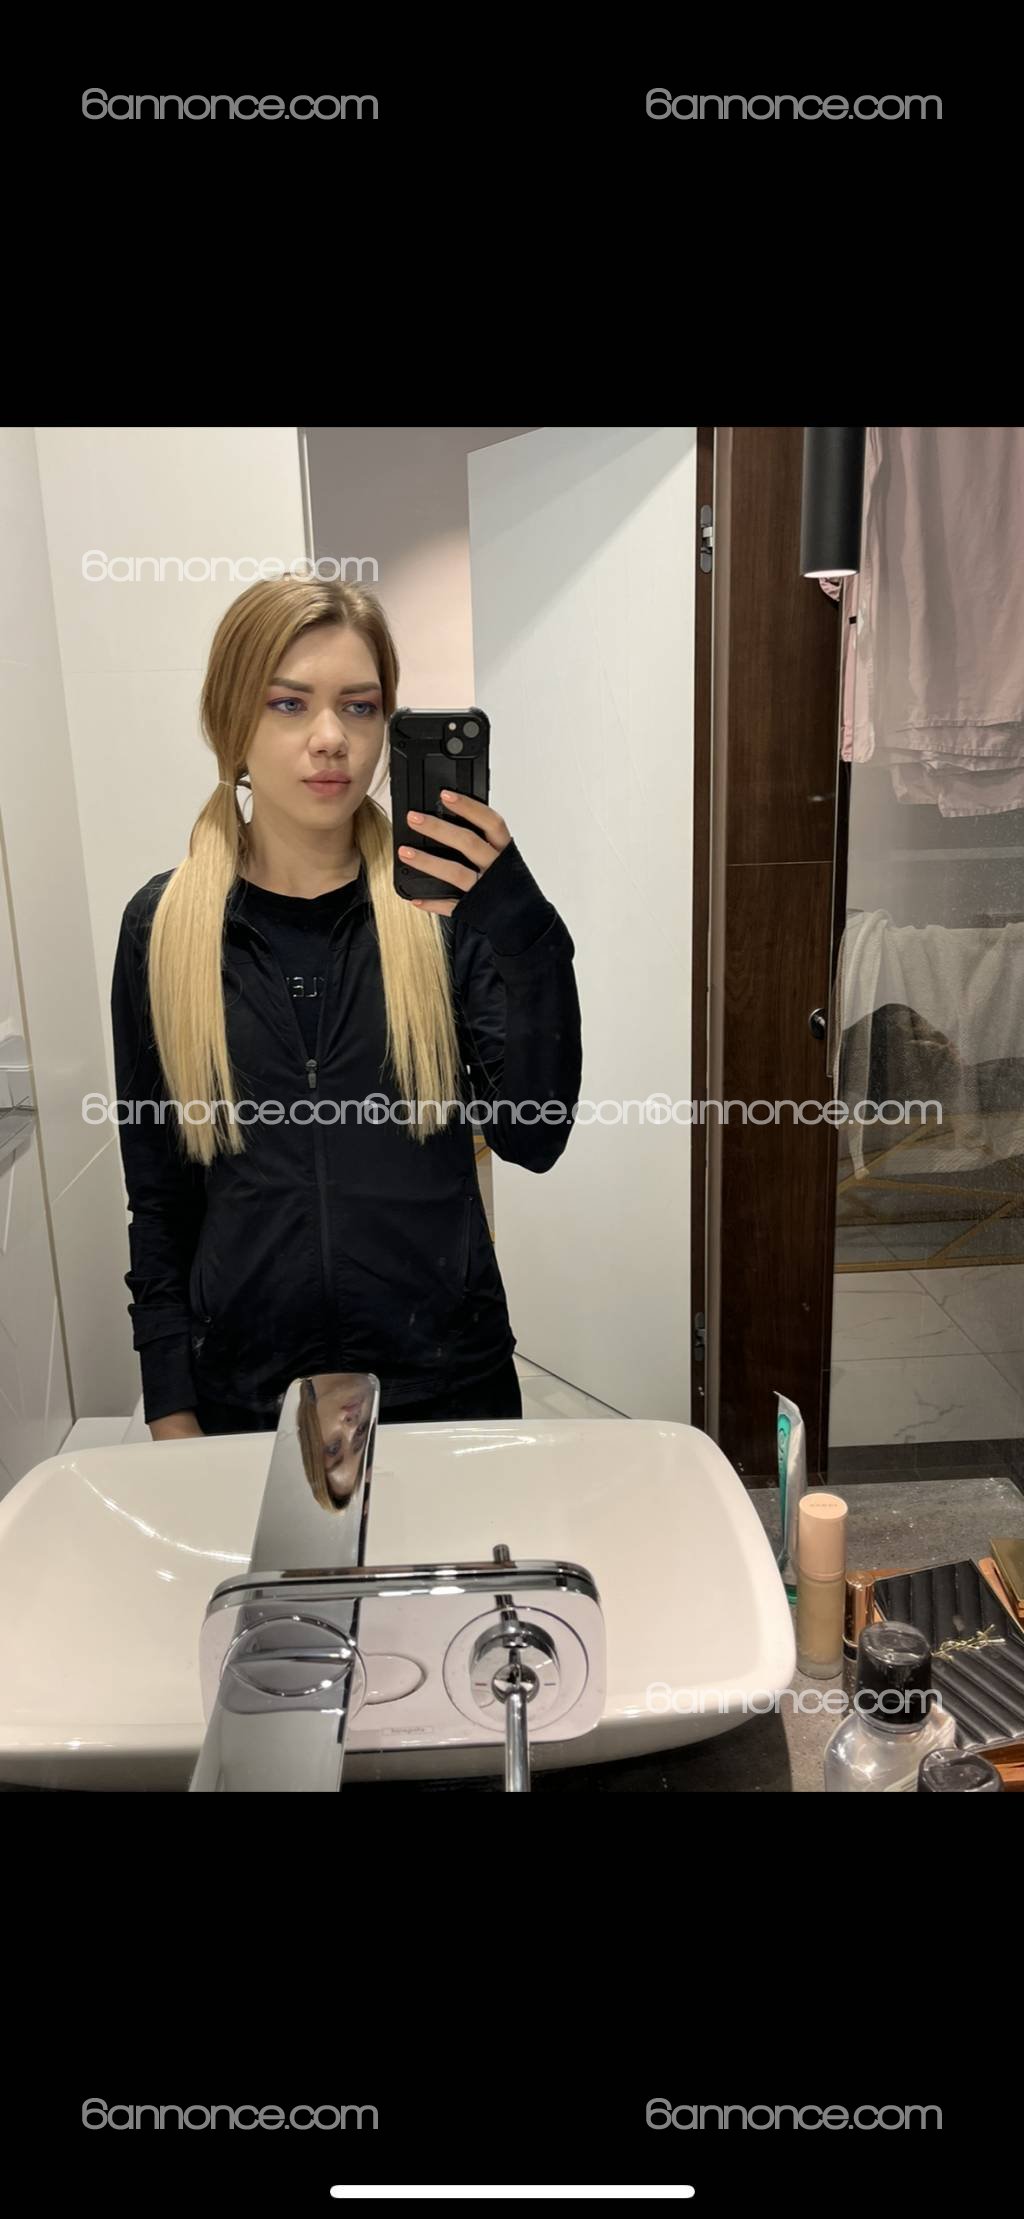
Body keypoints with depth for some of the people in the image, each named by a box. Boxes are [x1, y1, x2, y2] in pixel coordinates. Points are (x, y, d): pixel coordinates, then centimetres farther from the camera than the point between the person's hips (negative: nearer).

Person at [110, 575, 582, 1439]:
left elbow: (535, 1136, -13)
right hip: (244, 1392, 1)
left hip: (445, 1377, 0)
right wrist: (170, 1408, 2)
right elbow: (158, 1197, 2)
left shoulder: (445, 897, -7)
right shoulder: (165, 924, -4)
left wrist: (525, 933, -25)